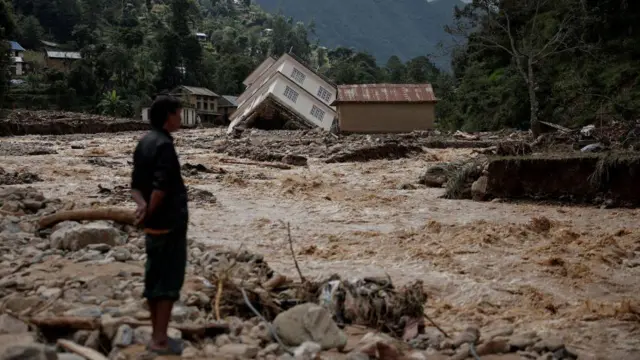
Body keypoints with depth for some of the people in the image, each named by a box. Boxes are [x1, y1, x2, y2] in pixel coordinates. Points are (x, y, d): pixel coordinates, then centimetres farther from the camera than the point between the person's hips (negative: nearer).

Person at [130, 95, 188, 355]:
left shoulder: (144, 143, 10)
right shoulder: (164, 145, -19)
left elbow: (136, 185, 7)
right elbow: (160, 187, -26)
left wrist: (143, 206, -10)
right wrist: (149, 214, -13)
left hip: (154, 224, 9)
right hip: (169, 223, -9)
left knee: (154, 278, 13)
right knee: (169, 280, -2)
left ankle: (156, 335, 22)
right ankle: (160, 340, 2)